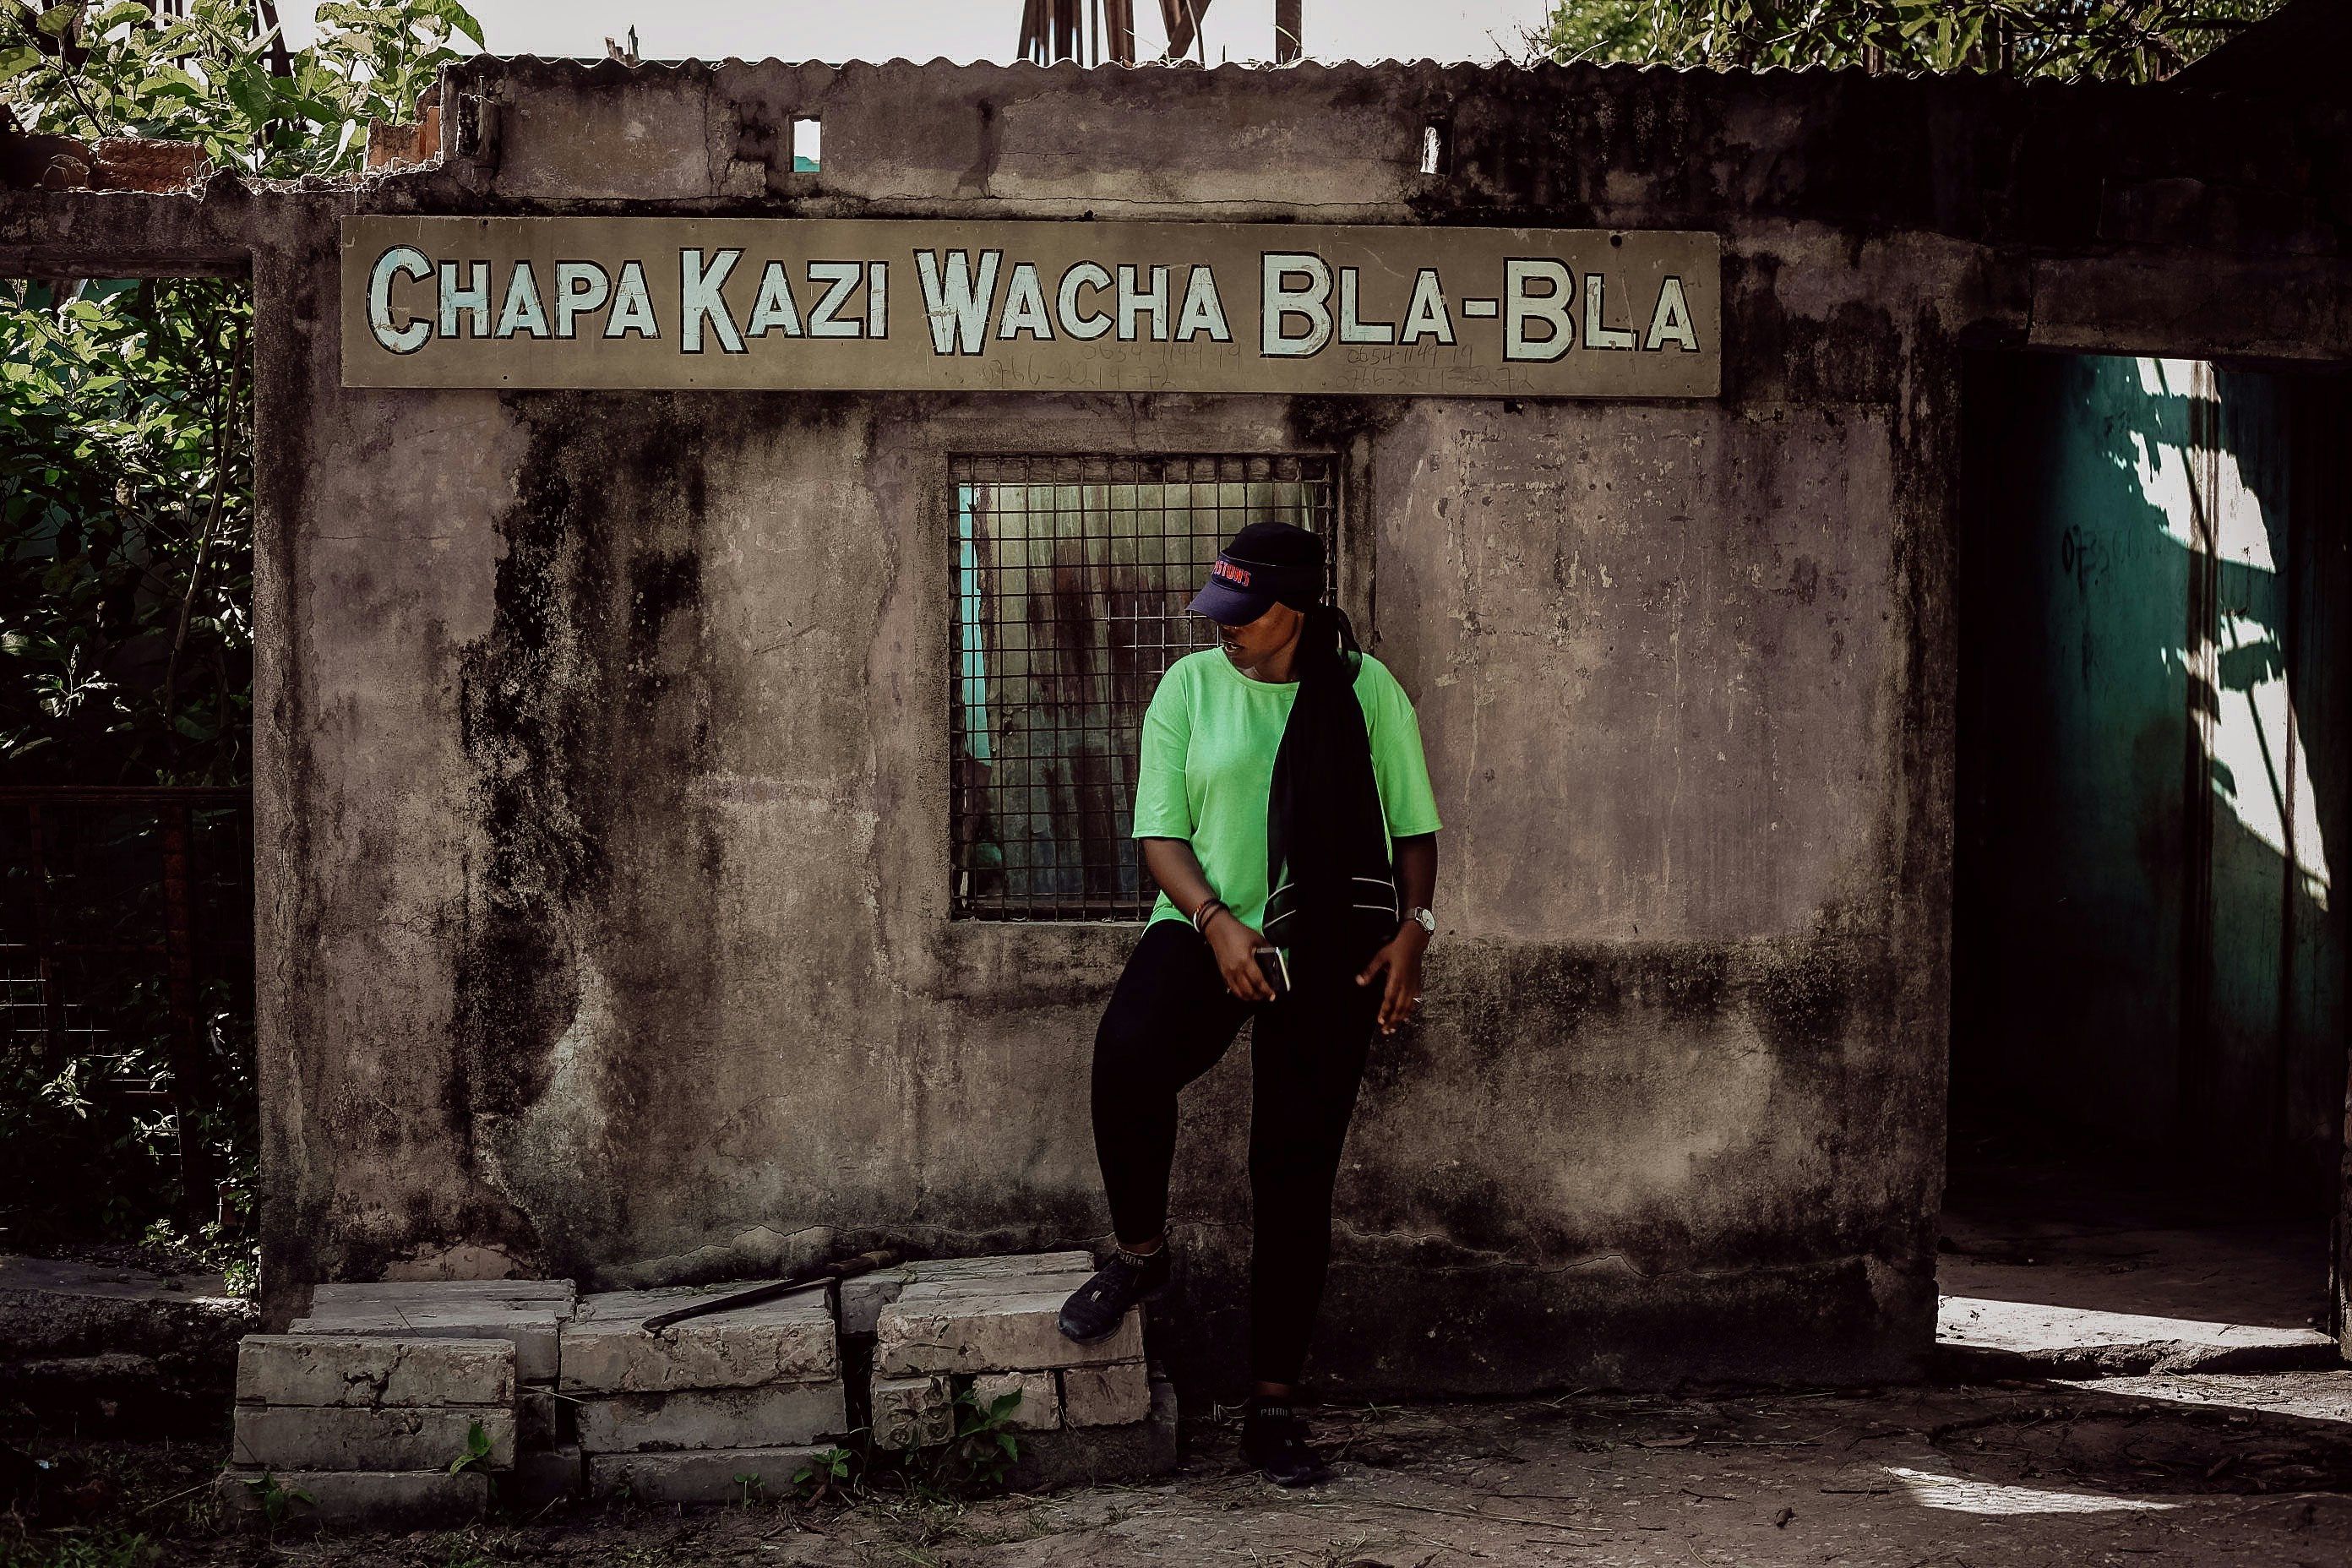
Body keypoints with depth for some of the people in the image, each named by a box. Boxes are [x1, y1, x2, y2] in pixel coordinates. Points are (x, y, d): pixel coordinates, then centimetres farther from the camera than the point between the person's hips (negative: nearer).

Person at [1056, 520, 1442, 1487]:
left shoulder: (1364, 689, 2)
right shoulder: (1190, 687, 3)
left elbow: (1413, 826, 7)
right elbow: (1162, 834, 1)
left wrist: (1410, 931, -9)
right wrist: (1214, 920, -16)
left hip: (1328, 955, 0)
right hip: (1206, 930, 0)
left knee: (1296, 1179, 0)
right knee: (1128, 1054, -32)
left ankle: (1273, 1408, 11)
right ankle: (1141, 1254, -7)